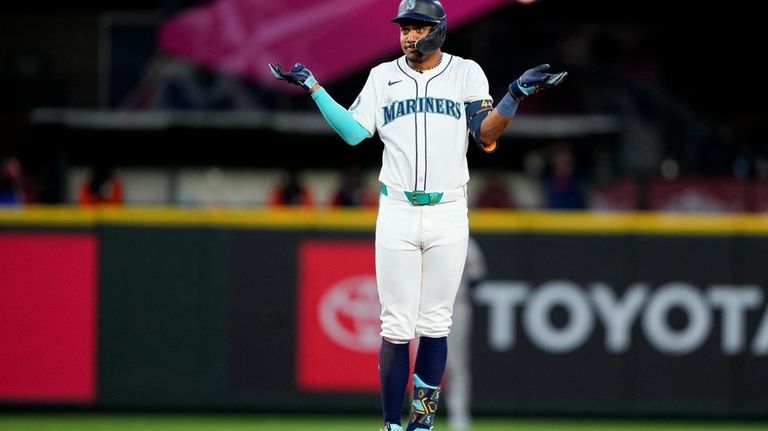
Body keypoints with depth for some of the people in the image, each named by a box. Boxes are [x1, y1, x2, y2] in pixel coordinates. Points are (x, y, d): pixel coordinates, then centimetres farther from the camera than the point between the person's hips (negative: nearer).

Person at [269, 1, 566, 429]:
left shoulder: (466, 73, 4)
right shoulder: (383, 76, 9)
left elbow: (487, 136, -5)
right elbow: (354, 131, 0)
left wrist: (517, 93, -18)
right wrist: (313, 87, -4)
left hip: (448, 215, 0)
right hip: (396, 213, 0)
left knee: (435, 324, 2)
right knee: (397, 326, -3)